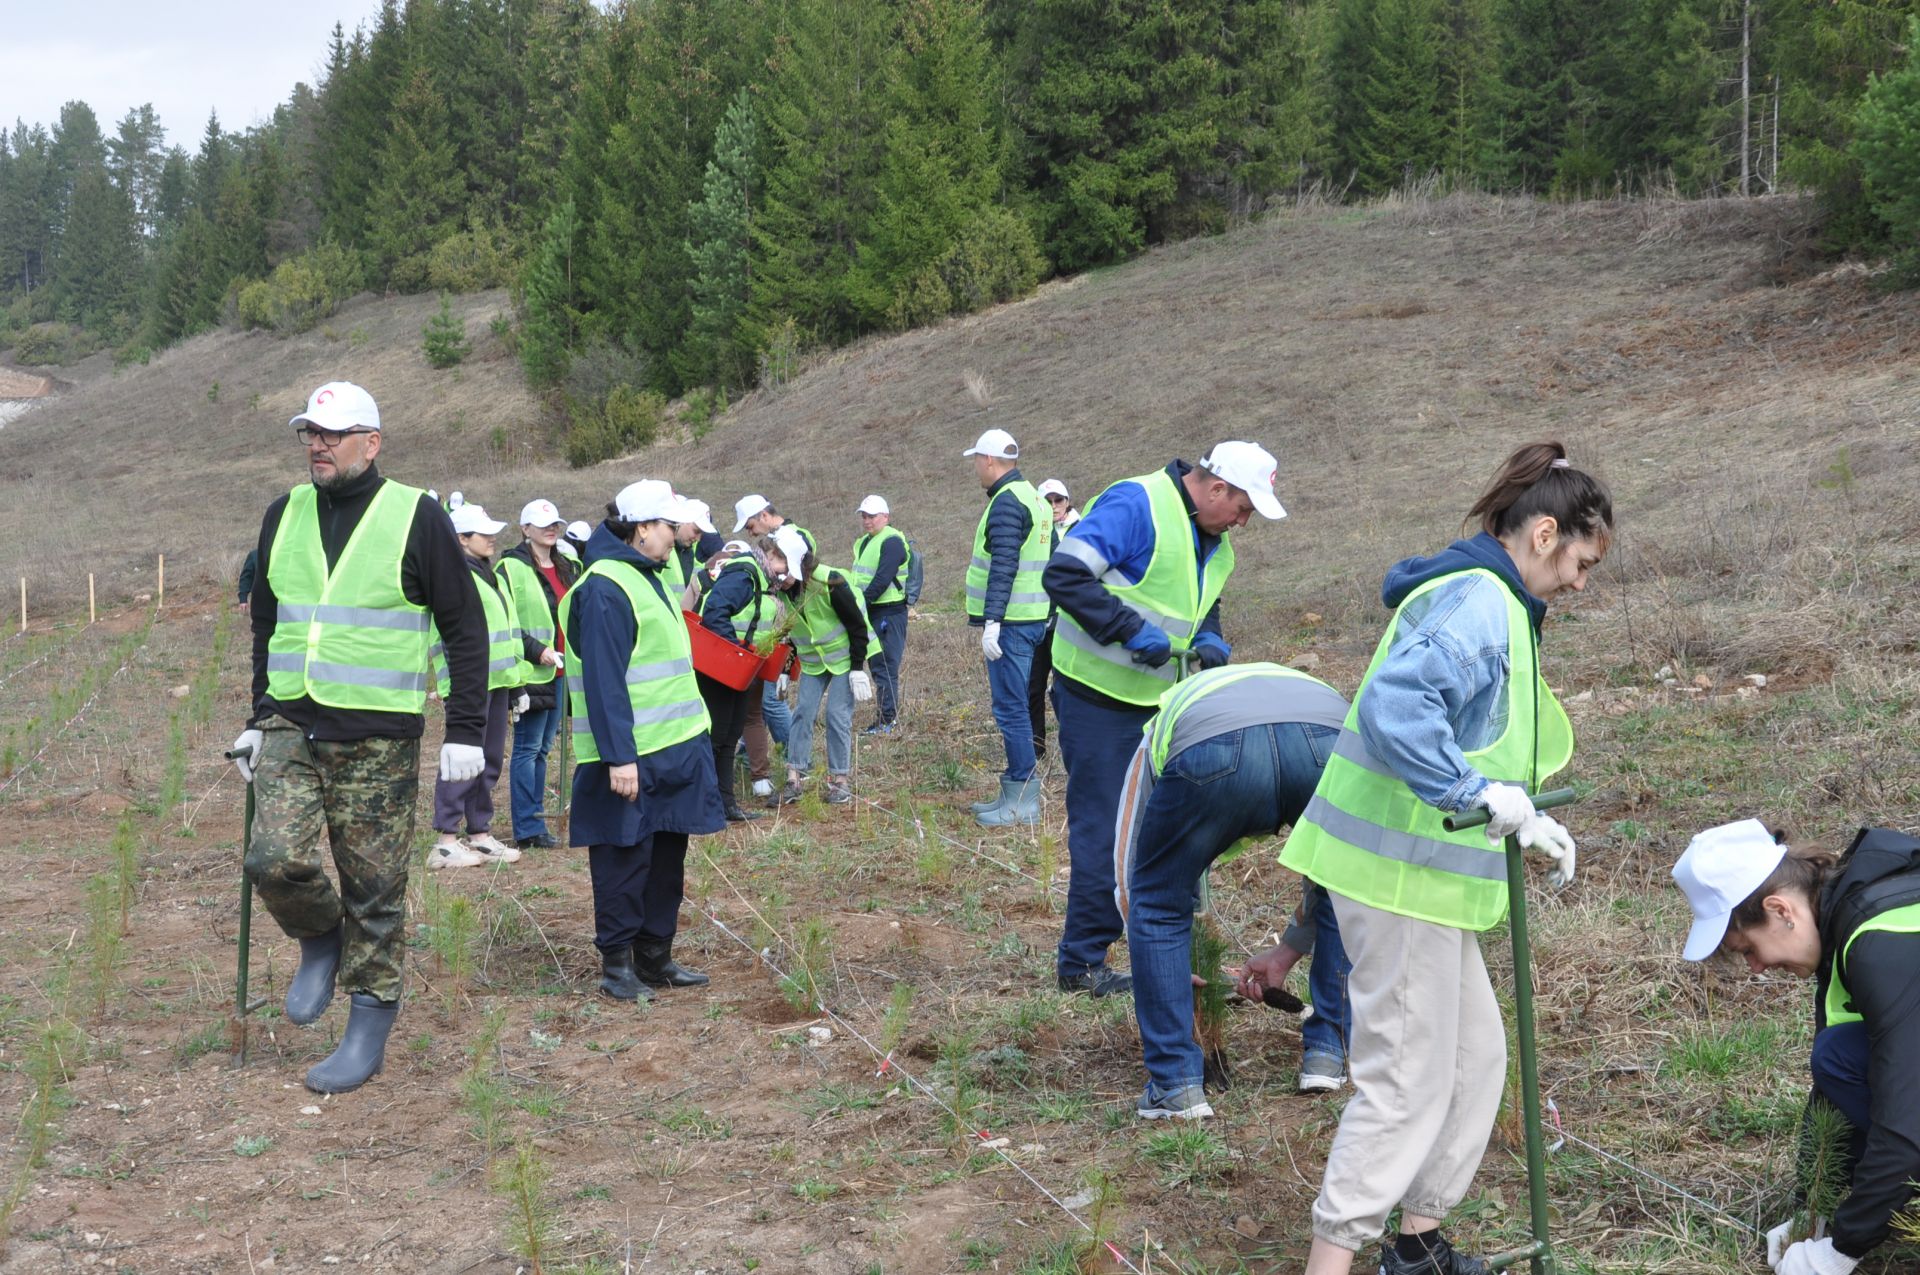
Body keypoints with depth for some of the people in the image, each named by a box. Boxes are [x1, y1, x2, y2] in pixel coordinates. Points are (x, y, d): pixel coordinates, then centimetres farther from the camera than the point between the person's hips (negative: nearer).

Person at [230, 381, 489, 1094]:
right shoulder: (284, 516, 10)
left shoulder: (415, 518, -4)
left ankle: (370, 1025, 15)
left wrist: (466, 731, -6)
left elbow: (465, 629, -2)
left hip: (378, 737, -4)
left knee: (373, 889, 1)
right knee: (275, 861, -12)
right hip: (290, 725, 4)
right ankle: (321, 940, 19)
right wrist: (258, 719, 19)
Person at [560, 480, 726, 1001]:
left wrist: (693, 736, 22)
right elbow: (603, 682, -21)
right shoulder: (604, 590, -16)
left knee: (666, 858, 14)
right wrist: (619, 757, -24)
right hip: (630, 758, -10)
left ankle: (655, 957, 24)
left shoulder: (647, 578, 16)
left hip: (672, 750, 10)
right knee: (625, 860, -1)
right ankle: (616, 963, 9)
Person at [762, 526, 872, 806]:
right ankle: (794, 779, 3)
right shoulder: (781, 589, -10)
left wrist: (858, 669, -18)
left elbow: (857, 625, -19)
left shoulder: (830, 583, -28)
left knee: (838, 715, -7)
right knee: (803, 714, -1)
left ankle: (840, 779, 6)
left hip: (843, 657, -5)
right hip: (812, 661, 5)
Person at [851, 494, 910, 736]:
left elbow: (882, 580, -21)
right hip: (871, 613, 10)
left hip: (889, 613, -10)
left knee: (884, 668, -8)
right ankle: (889, 716, 21)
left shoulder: (891, 541, -13)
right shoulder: (863, 542, 17)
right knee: (877, 667, 13)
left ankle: (886, 721, -5)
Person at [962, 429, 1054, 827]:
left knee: (1010, 708, -8)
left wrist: (992, 621, -25)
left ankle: (1023, 802, -7)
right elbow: (1052, 561, 21)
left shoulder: (1006, 502, -13)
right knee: (1015, 707, 14)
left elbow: (1003, 566, -22)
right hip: (1034, 618, 10)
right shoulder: (1031, 497, 18)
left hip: (1010, 624, -10)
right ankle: (1015, 793, 20)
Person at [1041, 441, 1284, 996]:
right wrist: (1133, 630, -28)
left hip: (1157, 697, 9)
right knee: (1103, 828, -5)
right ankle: (1082, 962, 5)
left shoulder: (1213, 537, 10)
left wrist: (1210, 639, 1)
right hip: (1098, 695, -9)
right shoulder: (1135, 504, -20)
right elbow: (1064, 574, -27)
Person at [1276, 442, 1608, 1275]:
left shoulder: (1489, 600, 16)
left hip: (1420, 870, 10)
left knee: (1476, 1055, 18)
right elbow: (1396, 707, -34)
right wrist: (1481, 792, -28)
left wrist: (1526, 823, 13)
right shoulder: (1479, 601, -18)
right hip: (1403, 872, -10)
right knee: (1407, 1078, -3)